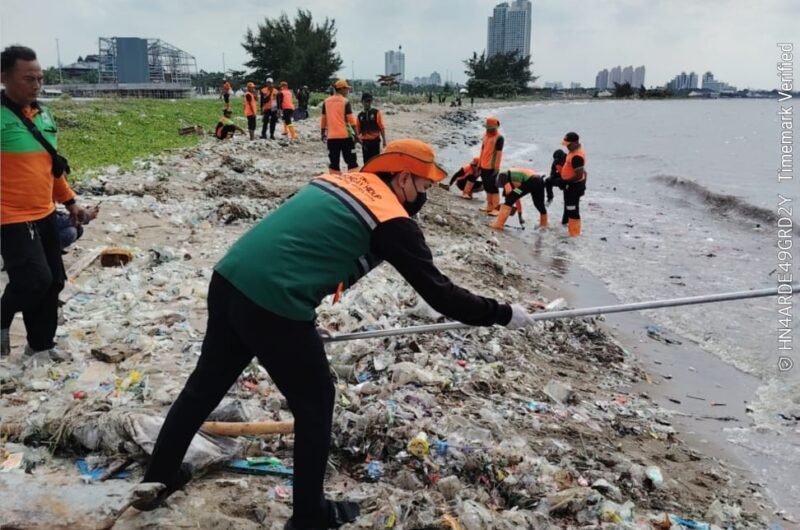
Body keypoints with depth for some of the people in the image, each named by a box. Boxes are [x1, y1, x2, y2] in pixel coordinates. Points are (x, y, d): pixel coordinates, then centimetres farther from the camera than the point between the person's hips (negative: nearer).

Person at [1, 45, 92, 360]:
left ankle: (41, 345, 28)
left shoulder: (42, 113, 9)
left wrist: (69, 202, 18)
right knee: (35, 280, -11)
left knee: (54, 281, 12)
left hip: (45, 214, 8)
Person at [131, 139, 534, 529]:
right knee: (315, 403, 13)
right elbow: (439, 293, -1)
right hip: (274, 305, -8)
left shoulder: (338, 180, 20)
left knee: (207, 382, 25)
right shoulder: (393, 221, -2)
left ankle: (157, 480, 43)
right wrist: (502, 314, 13)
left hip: (228, 281, 8)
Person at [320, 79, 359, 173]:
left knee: (334, 163, 7)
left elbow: (323, 119, 12)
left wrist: (322, 133, 23)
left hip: (331, 137, 4)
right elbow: (351, 120, -8)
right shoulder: (345, 102, -6)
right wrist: (356, 134, -2)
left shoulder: (326, 101, 7)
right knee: (351, 161, 2)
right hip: (345, 135, -4)